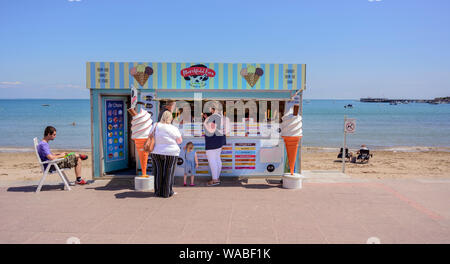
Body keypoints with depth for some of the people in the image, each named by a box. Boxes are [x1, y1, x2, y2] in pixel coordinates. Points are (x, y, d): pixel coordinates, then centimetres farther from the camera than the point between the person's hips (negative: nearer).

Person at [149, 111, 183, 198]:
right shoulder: (174, 129, -11)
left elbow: (150, 137, 5)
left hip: (156, 152, 3)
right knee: (168, 173, 6)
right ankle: (167, 192, 11)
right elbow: (180, 141, -1)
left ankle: (158, 191, 19)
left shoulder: (156, 126, -4)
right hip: (170, 153, -3)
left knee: (158, 172, 13)